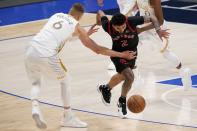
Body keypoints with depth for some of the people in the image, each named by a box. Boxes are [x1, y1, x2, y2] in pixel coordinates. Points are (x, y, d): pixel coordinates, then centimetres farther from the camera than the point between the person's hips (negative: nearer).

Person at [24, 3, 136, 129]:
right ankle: (68, 117, 28)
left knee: (36, 82, 27)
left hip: (30, 51, 4)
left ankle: (35, 107, -4)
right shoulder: (76, 26, 12)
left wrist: (85, 34, 57)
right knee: (65, 80, 22)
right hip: (46, 55, -4)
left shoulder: (57, 15, 26)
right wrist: (122, 54, 24)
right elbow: (97, 49, 16)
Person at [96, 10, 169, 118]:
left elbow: (151, 18, -23)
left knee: (123, 76, 25)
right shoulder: (108, 26, -32)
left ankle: (105, 89, 54)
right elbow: (101, 14, -12)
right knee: (130, 77, -21)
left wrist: (158, 30, -37)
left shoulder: (132, 21, -33)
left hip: (132, 51, 3)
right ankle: (122, 101, 5)